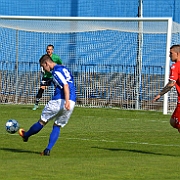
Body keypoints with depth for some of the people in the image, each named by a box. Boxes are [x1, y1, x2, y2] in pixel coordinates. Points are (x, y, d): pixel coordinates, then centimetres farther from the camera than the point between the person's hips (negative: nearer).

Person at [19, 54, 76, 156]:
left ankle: (26, 135, 29)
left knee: (42, 121, 11)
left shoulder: (56, 71, -8)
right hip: (72, 103, 8)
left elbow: (65, 85, -21)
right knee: (57, 126, 13)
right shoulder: (64, 69, 20)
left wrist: (67, 101, -30)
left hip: (59, 101, -8)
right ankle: (48, 150, 4)